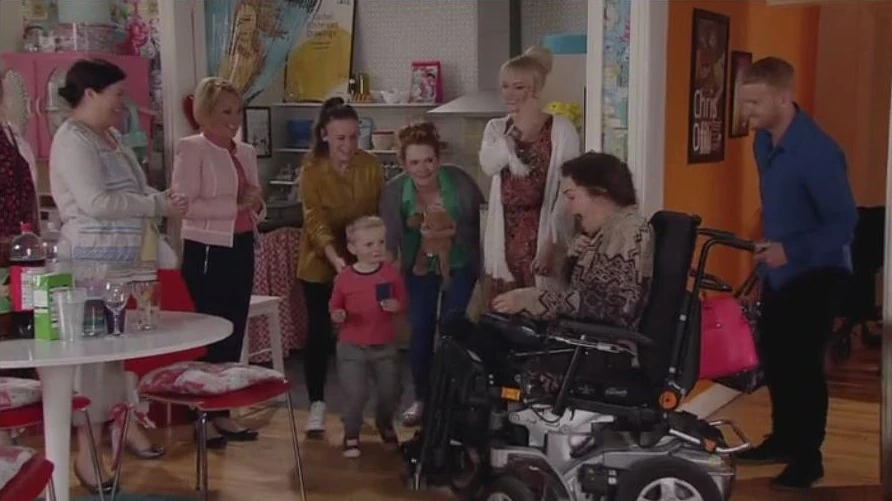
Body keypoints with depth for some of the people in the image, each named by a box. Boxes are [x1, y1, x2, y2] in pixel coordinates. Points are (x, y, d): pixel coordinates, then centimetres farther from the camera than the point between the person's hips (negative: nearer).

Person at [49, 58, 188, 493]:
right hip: (92, 261, -9)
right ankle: (87, 452, 3)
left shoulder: (111, 136, 15)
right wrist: (158, 206, -17)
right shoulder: (73, 139, -13)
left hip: (124, 259, 9)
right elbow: (97, 202, -23)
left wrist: (162, 198, 4)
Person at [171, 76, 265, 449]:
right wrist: (235, 204, -19)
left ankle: (223, 413, 21)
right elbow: (185, 205, -18)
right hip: (206, 251, -7)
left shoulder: (246, 152, 13)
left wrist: (256, 204, -3)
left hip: (241, 249, 7)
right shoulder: (191, 149, -8)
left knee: (234, 333, 11)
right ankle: (203, 417, 8)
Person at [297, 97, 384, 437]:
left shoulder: (371, 166, -8)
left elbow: (381, 214, -1)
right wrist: (335, 258, -37)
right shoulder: (311, 171, -15)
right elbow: (316, 222, -23)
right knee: (319, 332, 1)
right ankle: (317, 405, 11)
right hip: (320, 264, -2)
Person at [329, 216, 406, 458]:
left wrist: (396, 305, -18)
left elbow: (402, 302, 4)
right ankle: (351, 436, 19)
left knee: (390, 393, 11)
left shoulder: (391, 272, -5)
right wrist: (337, 315, -18)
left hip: (385, 346, 2)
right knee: (355, 395, -4)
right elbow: (334, 307, 3)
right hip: (352, 347, -2)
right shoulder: (344, 277, -8)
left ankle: (385, 425, 41)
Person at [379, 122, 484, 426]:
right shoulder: (394, 191, -20)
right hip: (419, 266, 2)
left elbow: (482, 220, -13)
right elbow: (388, 239, -20)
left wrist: (453, 233, -28)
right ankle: (421, 399, 20)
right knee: (420, 330, 2)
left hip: (459, 264, -1)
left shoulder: (459, 181, -24)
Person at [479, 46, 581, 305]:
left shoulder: (561, 129, -4)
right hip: (504, 235, 4)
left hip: (543, 233, -4)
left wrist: (552, 241, -13)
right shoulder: (496, 128, 10)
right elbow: (489, 165, -11)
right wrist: (518, 130, -16)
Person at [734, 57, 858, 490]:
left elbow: (844, 221, -23)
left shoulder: (816, 151, -24)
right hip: (778, 271, 8)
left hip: (813, 273, -8)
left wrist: (792, 251, -30)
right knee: (775, 359, 15)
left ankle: (808, 459, 10)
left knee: (803, 363, -3)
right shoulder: (763, 141, 2)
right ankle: (783, 440, 31)